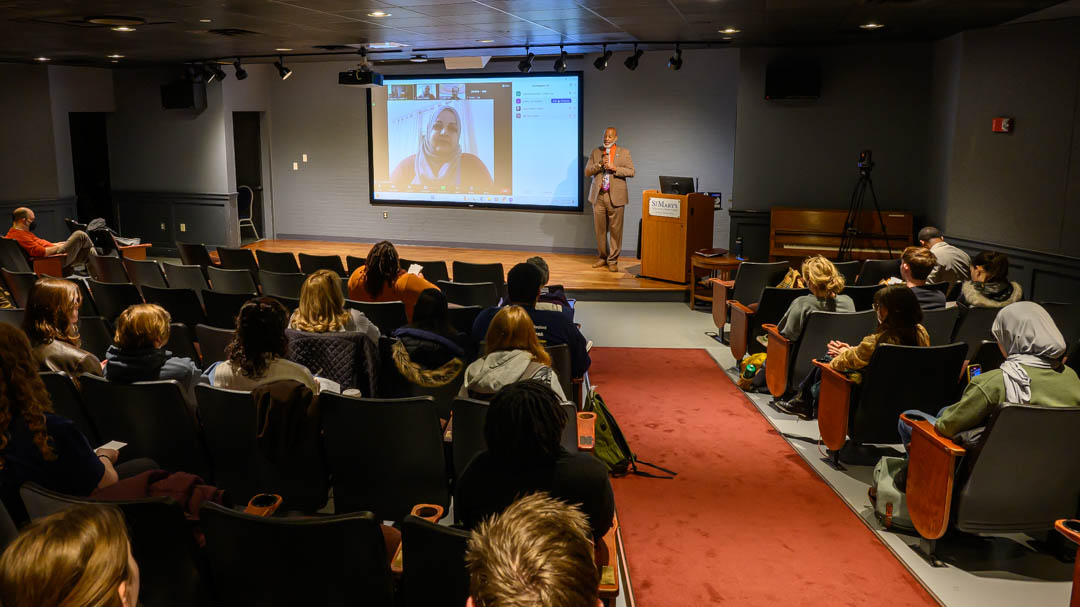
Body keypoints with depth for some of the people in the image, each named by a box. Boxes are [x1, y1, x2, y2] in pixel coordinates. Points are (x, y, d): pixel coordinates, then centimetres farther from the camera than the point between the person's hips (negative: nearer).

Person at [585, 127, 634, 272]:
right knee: (600, 230, 7)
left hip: (615, 197, -2)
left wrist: (614, 168, -14)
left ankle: (613, 260, 6)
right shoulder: (595, 152, 11)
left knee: (615, 230, -2)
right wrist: (600, 164, -11)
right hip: (598, 196, 2)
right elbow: (587, 172, 5)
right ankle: (602, 257, 20)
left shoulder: (624, 153, 5)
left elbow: (631, 171, -2)